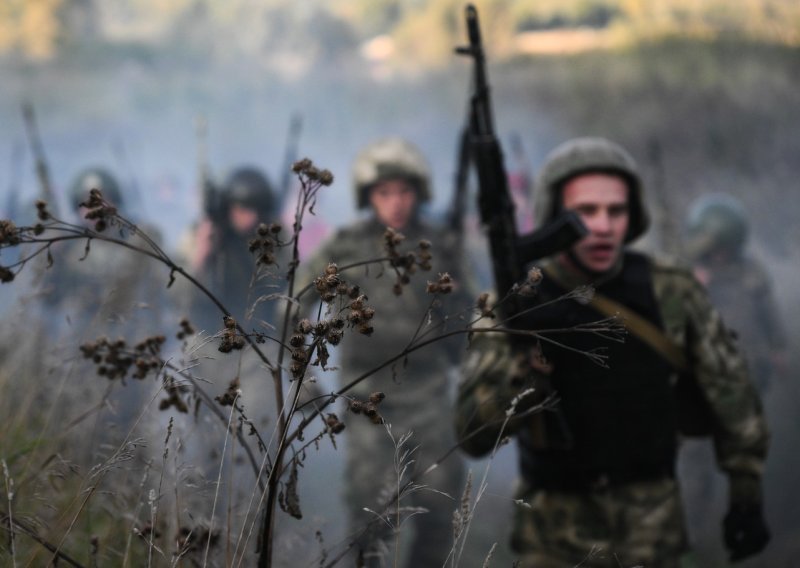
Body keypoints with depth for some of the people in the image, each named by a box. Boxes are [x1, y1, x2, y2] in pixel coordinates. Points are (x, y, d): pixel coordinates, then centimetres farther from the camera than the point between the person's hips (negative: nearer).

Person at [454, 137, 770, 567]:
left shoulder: (672, 294, -5)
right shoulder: (516, 307, -9)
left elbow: (730, 391, 7)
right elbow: (473, 436, -16)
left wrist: (747, 498, 7)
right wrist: (528, 356, -29)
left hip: (651, 522, 1)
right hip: (557, 530, -1)